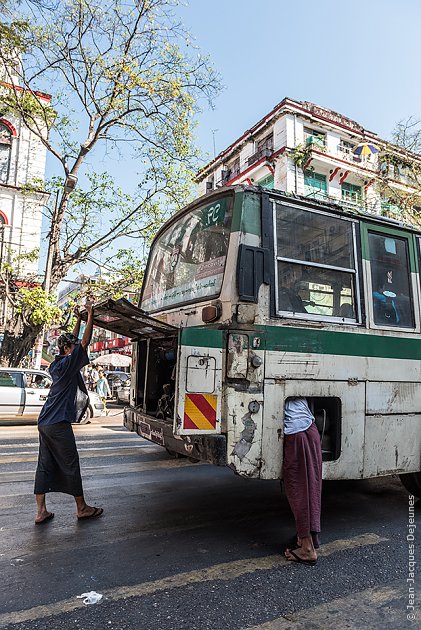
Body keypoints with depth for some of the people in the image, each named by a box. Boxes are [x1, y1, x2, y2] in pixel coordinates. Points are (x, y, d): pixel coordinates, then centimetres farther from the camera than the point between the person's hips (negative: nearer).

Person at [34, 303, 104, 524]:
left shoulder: (57, 364, 12)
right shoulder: (68, 364, -12)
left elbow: (73, 342, 26)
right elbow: (85, 342, -15)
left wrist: (79, 320, 29)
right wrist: (90, 314, -9)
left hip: (44, 422, 9)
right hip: (58, 424, -9)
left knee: (45, 465, 10)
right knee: (70, 465, 2)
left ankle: (40, 511, 15)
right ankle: (82, 508, 13)